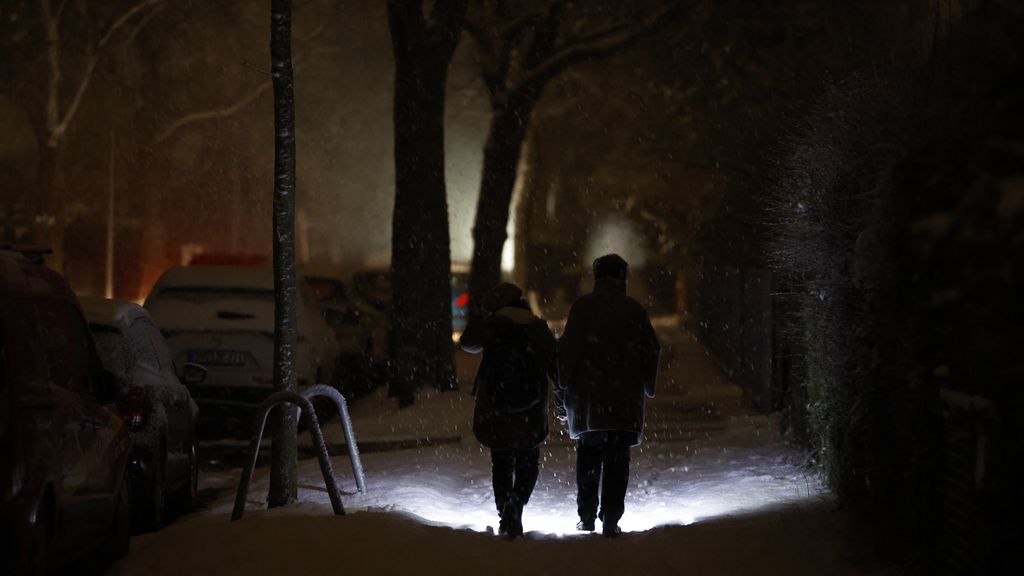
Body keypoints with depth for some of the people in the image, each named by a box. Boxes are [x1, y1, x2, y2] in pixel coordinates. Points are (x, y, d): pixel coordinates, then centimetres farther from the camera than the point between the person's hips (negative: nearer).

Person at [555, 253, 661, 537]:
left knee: (588, 457, 14)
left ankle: (586, 516, 13)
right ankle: (611, 518, -7)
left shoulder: (583, 306, 1)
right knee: (617, 460, 1)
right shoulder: (634, 310, 4)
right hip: (624, 400, 0)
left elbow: (567, 351, -2)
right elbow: (651, 351, 7)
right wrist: (648, 387, 22)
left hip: (586, 399, 0)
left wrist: (561, 396, 3)